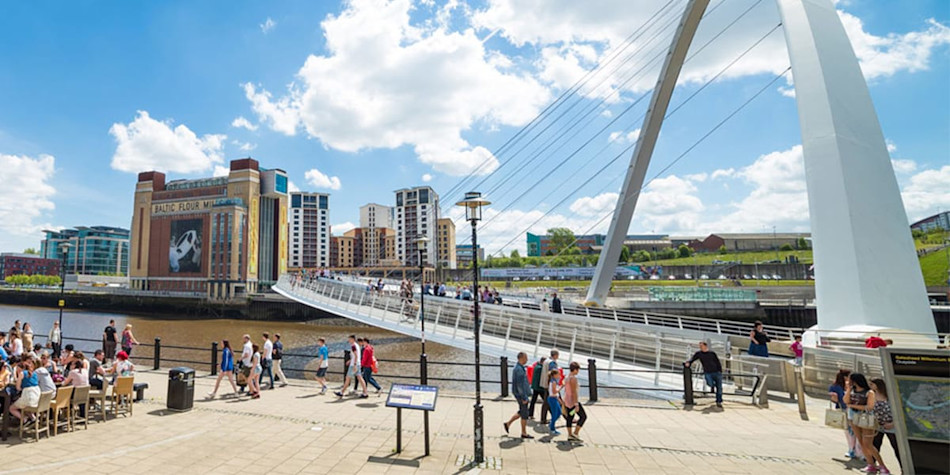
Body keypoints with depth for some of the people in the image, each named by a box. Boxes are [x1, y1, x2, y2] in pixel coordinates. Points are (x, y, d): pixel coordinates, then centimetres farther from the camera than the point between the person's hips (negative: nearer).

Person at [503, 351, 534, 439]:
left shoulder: (518, 368, 10)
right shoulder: (519, 369, -22)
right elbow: (520, 385, -24)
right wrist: (524, 398, -21)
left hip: (520, 394, 10)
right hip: (521, 394, -10)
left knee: (521, 412, 19)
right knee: (524, 414, 1)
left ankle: (508, 424, 26)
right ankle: (524, 433, 13)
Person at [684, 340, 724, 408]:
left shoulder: (712, 353, 7)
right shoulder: (698, 353, 6)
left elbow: (718, 362, 11)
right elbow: (692, 359, 0)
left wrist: (720, 371, 2)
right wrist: (688, 363, -21)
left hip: (716, 372, 1)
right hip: (707, 373, -1)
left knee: (719, 388, 1)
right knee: (710, 384, -25)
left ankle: (719, 402, 18)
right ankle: (712, 385, 13)